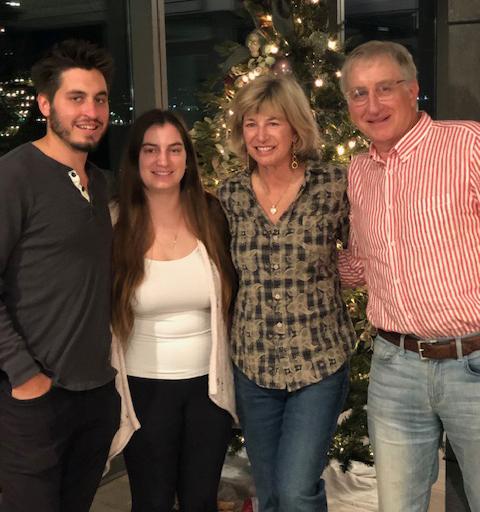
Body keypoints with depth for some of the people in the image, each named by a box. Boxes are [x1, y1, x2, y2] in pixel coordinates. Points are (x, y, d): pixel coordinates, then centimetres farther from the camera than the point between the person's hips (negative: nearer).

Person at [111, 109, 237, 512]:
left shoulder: (211, 217, -4)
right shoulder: (117, 226, -9)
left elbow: (233, 298, 5)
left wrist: (230, 372, 2)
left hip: (208, 384, 2)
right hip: (144, 387, -1)